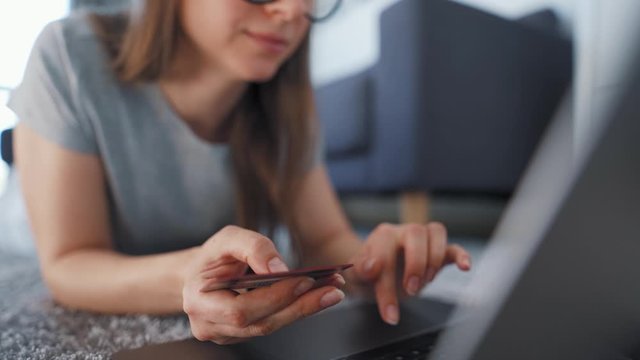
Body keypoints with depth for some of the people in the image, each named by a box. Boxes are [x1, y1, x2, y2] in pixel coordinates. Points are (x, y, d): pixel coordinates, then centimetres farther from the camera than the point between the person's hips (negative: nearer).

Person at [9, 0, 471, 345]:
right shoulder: (73, 58, -18)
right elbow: (66, 266, -19)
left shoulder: (285, 102, -8)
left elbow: (324, 238, -5)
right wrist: (185, 278, -39)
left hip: (247, 335, 3)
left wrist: (369, 262, -28)